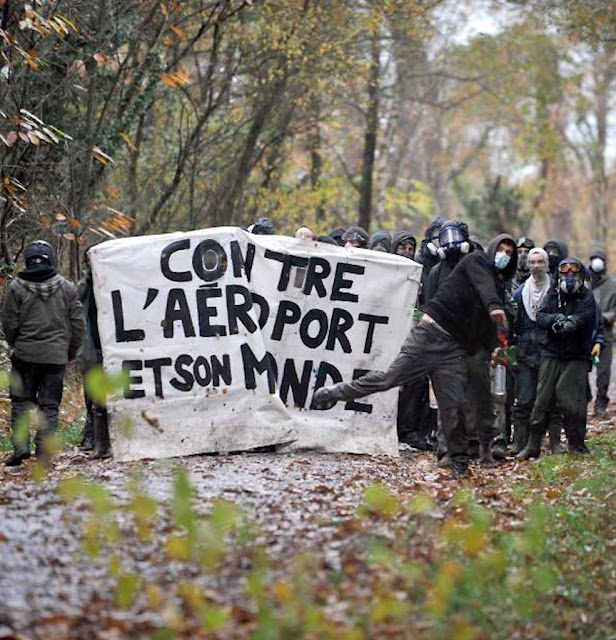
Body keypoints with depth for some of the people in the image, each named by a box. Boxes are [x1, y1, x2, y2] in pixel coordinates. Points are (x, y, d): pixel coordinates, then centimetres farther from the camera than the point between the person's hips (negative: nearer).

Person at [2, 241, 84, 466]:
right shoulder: (67, 288, 1)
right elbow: (77, 323, 4)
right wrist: (70, 352, 16)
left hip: (25, 354, -1)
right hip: (56, 356, 1)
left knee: (21, 401, 11)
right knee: (49, 406, 6)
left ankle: (20, 446, -2)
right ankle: (44, 454, 2)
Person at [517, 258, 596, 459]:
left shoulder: (586, 298, 1)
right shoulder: (553, 295, 10)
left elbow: (583, 317, -17)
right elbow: (540, 316, -4)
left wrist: (571, 323, -38)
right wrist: (556, 318, -23)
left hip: (577, 357, -3)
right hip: (552, 355, 3)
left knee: (573, 404, -6)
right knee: (542, 401, 3)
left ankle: (577, 446, 6)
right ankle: (533, 446, 9)